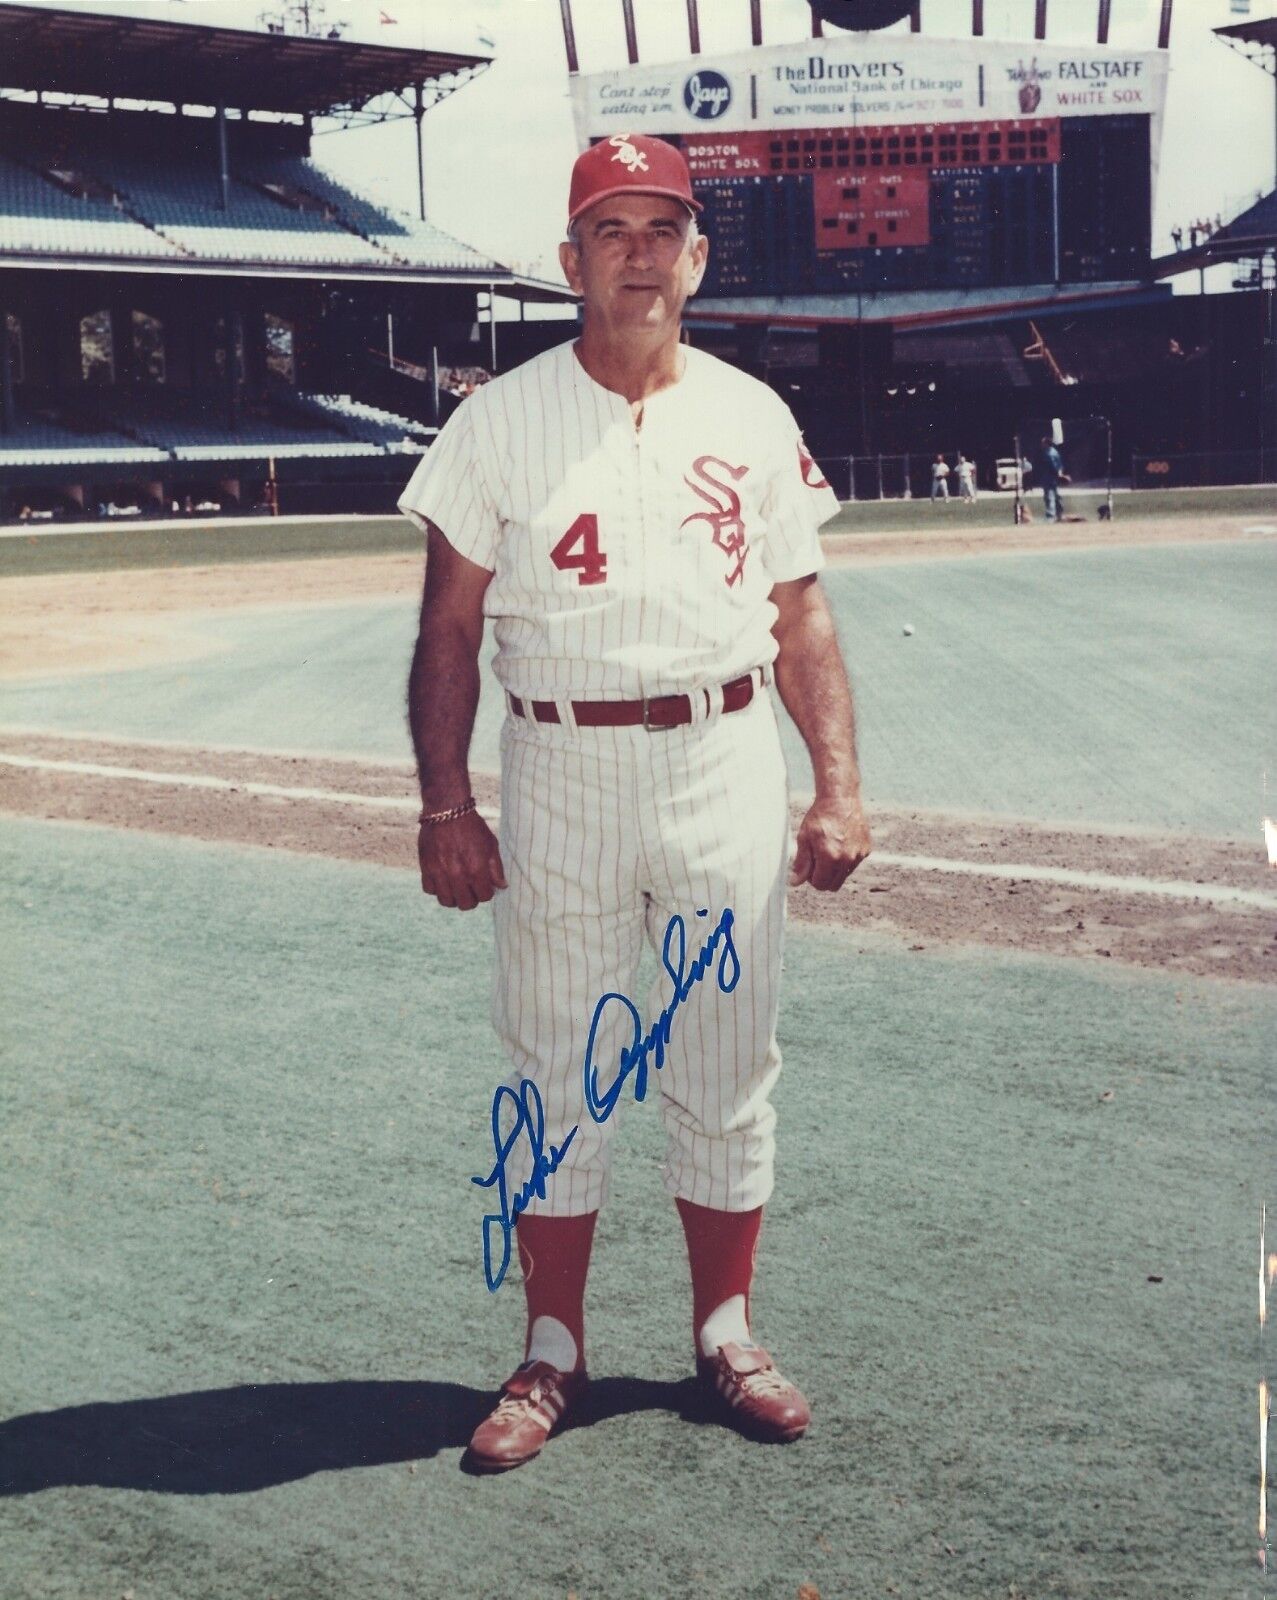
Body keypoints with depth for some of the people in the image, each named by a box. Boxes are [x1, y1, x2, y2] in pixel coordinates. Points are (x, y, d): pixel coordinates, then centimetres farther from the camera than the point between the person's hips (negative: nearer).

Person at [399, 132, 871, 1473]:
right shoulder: (503, 419, 2)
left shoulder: (752, 418, 8)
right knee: (555, 1069, 5)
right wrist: (445, 806, -6)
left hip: (728, 764, 2)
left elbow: (801, 621, 9)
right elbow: (449, 627, 1)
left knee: (727, 1068, 8)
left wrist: (838, 788, 0)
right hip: (561, 771, -1)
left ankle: (725, 1334, 24)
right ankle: (552, 1352, 18)